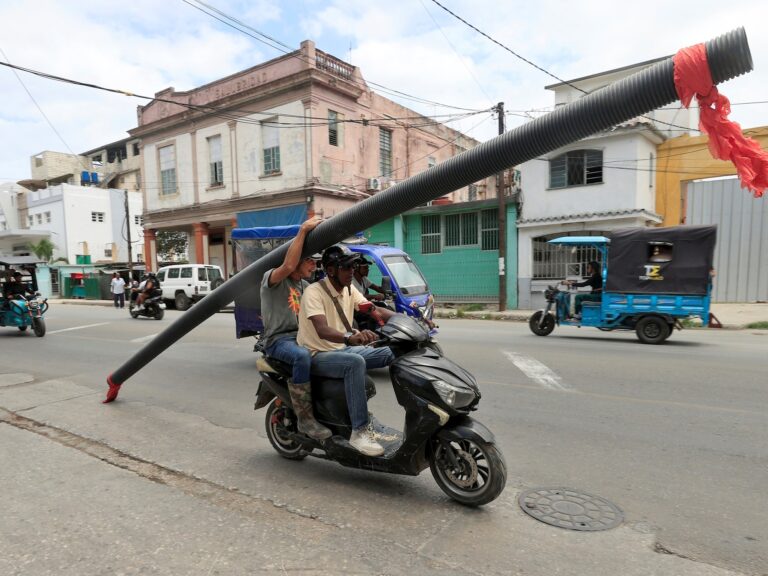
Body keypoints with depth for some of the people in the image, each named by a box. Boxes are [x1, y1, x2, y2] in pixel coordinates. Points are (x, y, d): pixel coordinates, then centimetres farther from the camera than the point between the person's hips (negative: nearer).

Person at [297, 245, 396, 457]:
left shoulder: (349, 289, 5)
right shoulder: (314, 292, -20)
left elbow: (374, 310, -2)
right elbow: (322, 330, -35)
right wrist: (350, 338, -55)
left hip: (343, 349, 8)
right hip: (317, 355, -8)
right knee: (356, 363, -38)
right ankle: (360, 432, -32)